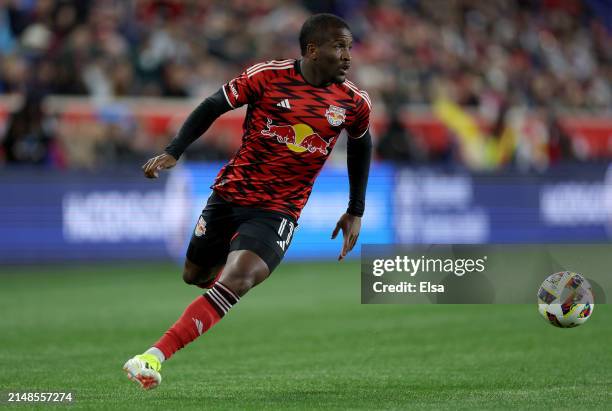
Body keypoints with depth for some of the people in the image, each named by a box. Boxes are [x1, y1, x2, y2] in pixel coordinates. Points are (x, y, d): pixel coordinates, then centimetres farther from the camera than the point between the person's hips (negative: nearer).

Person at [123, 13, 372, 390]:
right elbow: (213, 107, -1)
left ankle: (156, 357, -30)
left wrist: (356, 211, 19)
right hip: (231, 193, 1)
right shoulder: (268, 76, -10)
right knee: (194, 275, 16)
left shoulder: (354, 103, -2)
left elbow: (361, 144, 18)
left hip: (278, 210, -1)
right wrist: (173, 153, -12)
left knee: (236, 280, -26)